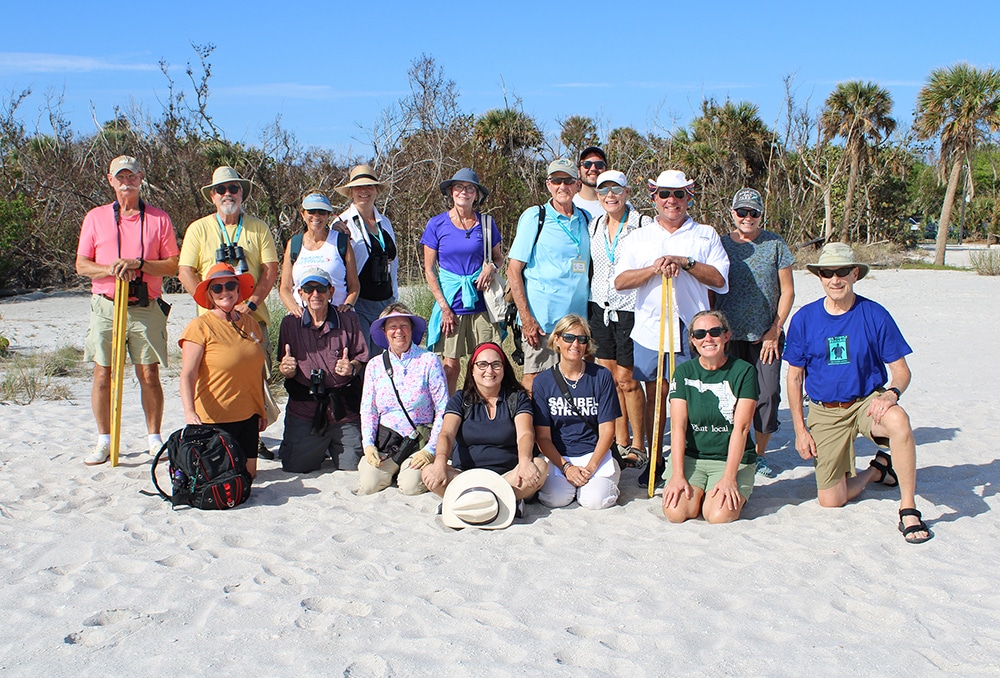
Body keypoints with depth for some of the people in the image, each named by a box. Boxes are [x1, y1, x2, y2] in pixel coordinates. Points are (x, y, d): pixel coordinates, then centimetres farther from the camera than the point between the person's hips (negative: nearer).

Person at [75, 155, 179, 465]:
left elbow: (173, 264, 2)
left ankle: (154, 439, 13)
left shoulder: (158, 218, 6)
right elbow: (82, 265, 7)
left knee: (149, 375, 1)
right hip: (105, 307, 1)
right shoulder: (96, 217, 9)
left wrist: (139, 264, -14)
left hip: (146, 309, -1)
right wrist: (111, 270, -12)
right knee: (103, 375, 2)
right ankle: (104, 441, 15)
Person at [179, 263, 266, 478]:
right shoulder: (200, 326, -10)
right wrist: (189, 412, -32)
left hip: (249, 416, 6)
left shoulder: (251, 323, 9)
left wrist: (261, 410, 15)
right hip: (214, 419, -6)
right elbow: (187, 375, -18)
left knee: (248, 474, 8)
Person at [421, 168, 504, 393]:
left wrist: (491, 267, -7)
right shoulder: (437, 224, 2)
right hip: (451, 304, -1)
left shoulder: (486, 223, 7)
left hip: (481, 304, 1)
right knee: (450, 365, 0)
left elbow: (499, 257, 17)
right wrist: (443, 306, -5)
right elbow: (429, 269, 3)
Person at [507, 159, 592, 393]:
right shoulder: (534, 217, -1)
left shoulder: (586, 219, 12)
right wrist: (526, 318, -13)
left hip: (578, 319, 4)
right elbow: (513, 270, -4)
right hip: (542, 319, -4)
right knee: (533, 383, -2)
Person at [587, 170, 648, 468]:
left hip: (630, 308, -5)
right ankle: (620, 441, 18)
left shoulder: (643, 224, -6)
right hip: (600, 306, 5)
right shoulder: (594, 225, 10)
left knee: (626, 379, -4)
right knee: (609, 378, 7)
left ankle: (638, 445, 9)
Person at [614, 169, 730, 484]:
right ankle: (655, 461, 17)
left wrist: (685, 262, -14)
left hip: (692, 331, -1)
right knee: (655, 396, 7)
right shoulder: (638, 238, 11)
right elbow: (620, 281, -1)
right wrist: (655, 268, -16)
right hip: (649, 330, 1)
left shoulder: (706, 235, 9)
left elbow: (719, 278, -2)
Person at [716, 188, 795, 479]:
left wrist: (775, 330, -3)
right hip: (729, 335, 0)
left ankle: (760, 454, 13)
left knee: (768, 394, -4)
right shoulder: (721, 244, 5)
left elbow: (787, 291, 4)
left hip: (766, 335, 0)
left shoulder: (775, 244, 3)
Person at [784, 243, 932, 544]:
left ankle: (908, 510, -23)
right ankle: (876, 470, 30)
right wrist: (800, 429, -1)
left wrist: (892, 392, -25)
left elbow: (901, 369, -2)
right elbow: (794, 378, 3)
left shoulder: (875, 315, -6)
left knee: (898, 420, -38)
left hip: (868, 401, -1)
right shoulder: (804, 319, -4)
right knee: (830, 500, -2)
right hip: (825, 412, 1)